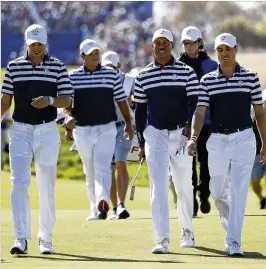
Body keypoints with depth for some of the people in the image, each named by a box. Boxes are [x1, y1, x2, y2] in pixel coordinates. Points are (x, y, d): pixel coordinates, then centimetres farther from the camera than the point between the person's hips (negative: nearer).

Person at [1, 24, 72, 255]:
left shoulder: (58, 67, 2)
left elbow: (67, 100, -1)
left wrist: (49, 100, -20)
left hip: (47, 131, 0)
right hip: (20, 130, 0)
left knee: (47, 186, 5)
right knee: (19, 182, -11)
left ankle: (46, 238, 15)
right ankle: (21, 239, -14)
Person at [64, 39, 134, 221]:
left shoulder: (112, 74, 3)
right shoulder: (73, 77, 4)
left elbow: (121, 100, 10)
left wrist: (128, 122, 9)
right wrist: (69, 117, -15)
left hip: (106, 128, -2)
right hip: (82, 130, 2)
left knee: (102, 167, -18)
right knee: (90, 171, 9)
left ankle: (103, 201, -36)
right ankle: (95, 210, 16)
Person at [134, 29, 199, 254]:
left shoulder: (186, 72, 0)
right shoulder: (143, 76, 6)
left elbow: (194, 103, -4)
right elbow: (140, 110, 11)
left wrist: (190, 126, -20)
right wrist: (141, 142, 8)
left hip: (180, 134, 0)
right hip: (154, 134, 0)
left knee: (184, 187, 10)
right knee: (158, 188, -9)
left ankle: (187, 230, 31)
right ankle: (162, 239, -12)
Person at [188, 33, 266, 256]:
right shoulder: (208, 81, 4)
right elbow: (200, 111, -5)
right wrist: (194, 138, -20)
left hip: (243, 139, -2)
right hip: (217, 140, 2)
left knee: (238, 192, -11)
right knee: (218, 192, 9)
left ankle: (234, 242, -13)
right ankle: (230, 227, 35)